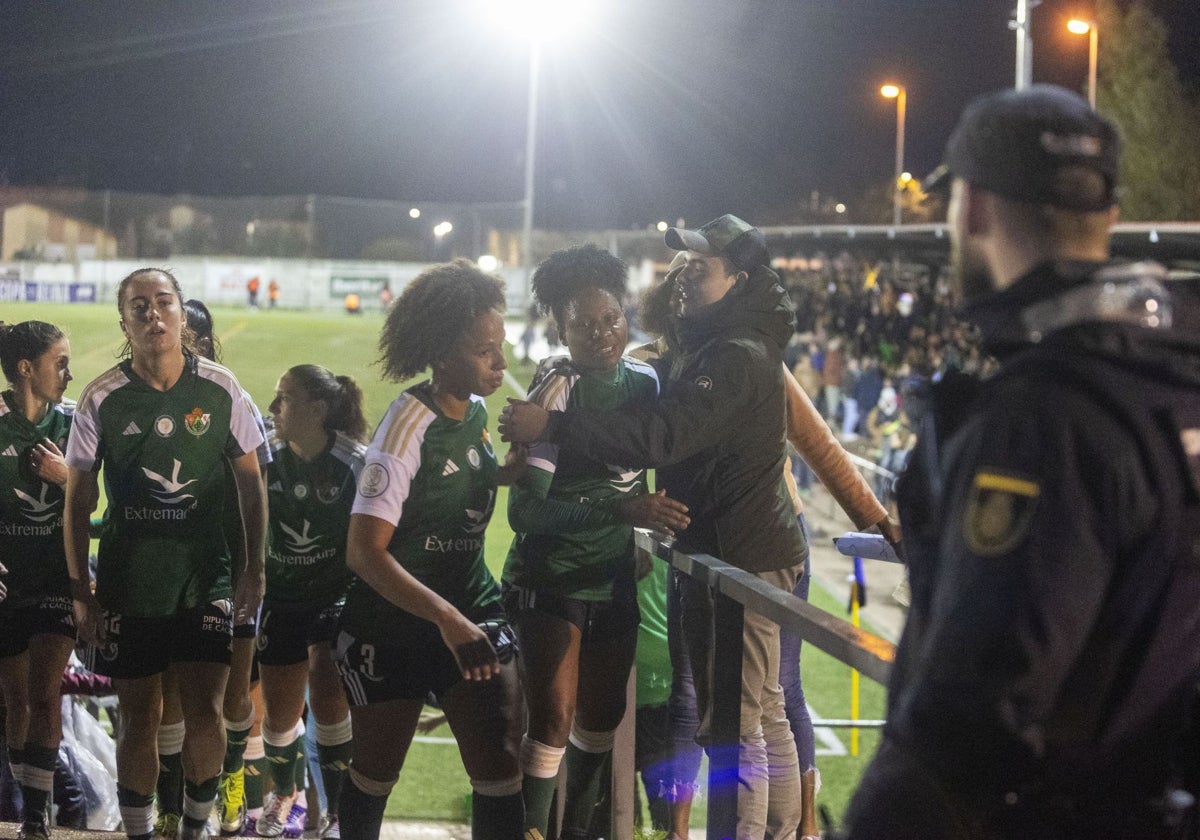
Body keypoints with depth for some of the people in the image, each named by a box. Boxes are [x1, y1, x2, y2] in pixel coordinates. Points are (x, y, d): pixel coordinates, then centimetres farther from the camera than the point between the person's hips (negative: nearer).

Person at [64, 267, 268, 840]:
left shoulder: (221, 390, -2)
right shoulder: (101, 399, -4)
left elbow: (249, 481, 7)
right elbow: (78, 501, 2)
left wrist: (254, 569, 4)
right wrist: (80, 591, -1)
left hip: (205, 578, 0)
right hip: (127, 583, 0)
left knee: (205, 711, -3)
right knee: (140, 716, 5)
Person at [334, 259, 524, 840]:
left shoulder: (476, 411, 1)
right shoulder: (409, 426, -21)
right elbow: (364, 552, -29)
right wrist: (445, 617, -38)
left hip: (472, 611, 5)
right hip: (394, 625, -5)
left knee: (500, 770, -6)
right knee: (376, 776, 11)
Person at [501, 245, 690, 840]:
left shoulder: (644, 381, 2)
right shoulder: (557, 392, -17)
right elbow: (524, 511, -25)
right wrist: (619, 508, -34)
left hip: (614, 577, 6)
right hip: (549, 576, -6)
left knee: (601, 717, 13)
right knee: (553, 720, -12)